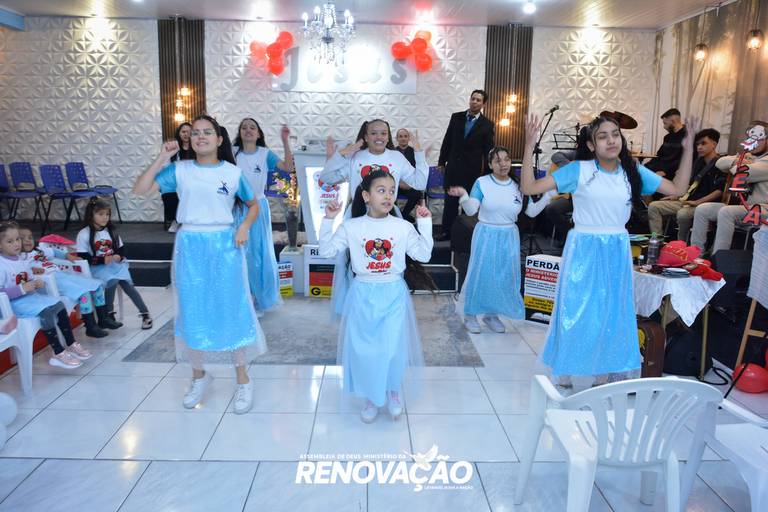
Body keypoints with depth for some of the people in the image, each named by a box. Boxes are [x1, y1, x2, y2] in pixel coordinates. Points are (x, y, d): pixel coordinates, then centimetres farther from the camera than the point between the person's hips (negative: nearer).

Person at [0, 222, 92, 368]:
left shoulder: (22, 259, 8)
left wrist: (37, 283, -6)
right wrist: (22, 289, -29)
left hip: (31, 296, 8)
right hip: (14, 302, -8)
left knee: (59, 305, -4)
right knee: (47, 311, -27)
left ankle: (71, 344, 5)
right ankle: (58, 354, -22)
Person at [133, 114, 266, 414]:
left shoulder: (232, 172, 1)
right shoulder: (179, 170, 3)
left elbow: (253, 204, 12)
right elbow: (140, 190, -3)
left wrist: (244, 227, -6)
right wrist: (161, 159, -7)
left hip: (224, 245, -1)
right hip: (190, 246, 2)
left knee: (231, 309, 2)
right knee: (193, 311, 9)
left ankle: (242, 380, 15)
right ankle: (199, 375, 28)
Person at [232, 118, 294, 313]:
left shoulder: (265, 153, -3)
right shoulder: (233, 152, -2)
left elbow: (288, 167, -15)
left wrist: (285, 141, -22)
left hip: (259, 206, 0)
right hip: (237, 207, 1)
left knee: (260, 252, 9)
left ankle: (261, 297, 24)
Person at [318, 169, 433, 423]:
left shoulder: (403, 227, -2)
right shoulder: (351, 227, -3)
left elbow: (424, 255, -2)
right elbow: (326, 251, -2)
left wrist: (424, 223, -6)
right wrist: (328, 220, -9)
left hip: (394, 295, 0)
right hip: (363, 295, 0)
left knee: (393, 347, -2)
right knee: (363, 349, 5)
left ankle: (393, 391, 28)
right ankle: (372, 397, 27)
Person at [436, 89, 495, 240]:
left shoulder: (487, 124, -2)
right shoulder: (456, 117, 4)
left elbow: (488, 150, -1)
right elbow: (447, 141, 8)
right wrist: (442, 161, 6)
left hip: (472, 169, -2)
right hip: (453, 166, 2)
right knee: (450, 201, 6)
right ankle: (447, 232, 15)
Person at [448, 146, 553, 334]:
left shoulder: (518, 186, 2)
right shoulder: (482, 182, -7)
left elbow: (532, 212, 6)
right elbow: (471, 210, -12)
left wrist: (548, 195, -5)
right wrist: (463, 195, -31)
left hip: (509, 237, 4)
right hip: (486, 236, -4)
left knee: (505, 277, 10)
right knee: (480, 274, 1)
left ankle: (492, 314, 29)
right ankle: (470, 315, 19)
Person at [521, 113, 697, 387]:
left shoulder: (634, 172, 3)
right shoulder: (578, 170, -8)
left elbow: (678, 188, 6)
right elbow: (529, 187, -13)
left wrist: (688, 149, 0)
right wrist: (529, 146, -21)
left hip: (617, 253, 4)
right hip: (583, 251, -4)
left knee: (612, 315, 12)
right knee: (574, 313, 4)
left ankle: (603, 376, 29)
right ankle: (564, 377, 21)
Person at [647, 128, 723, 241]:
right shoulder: (698, 162, 19)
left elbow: (720, 190, -16)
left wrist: (698, 202, -23)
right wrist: (677, 196, 14)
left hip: (705, 204, -8)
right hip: (687, 201, 9)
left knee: (682, 214, -39)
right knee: (653, 207, -6)